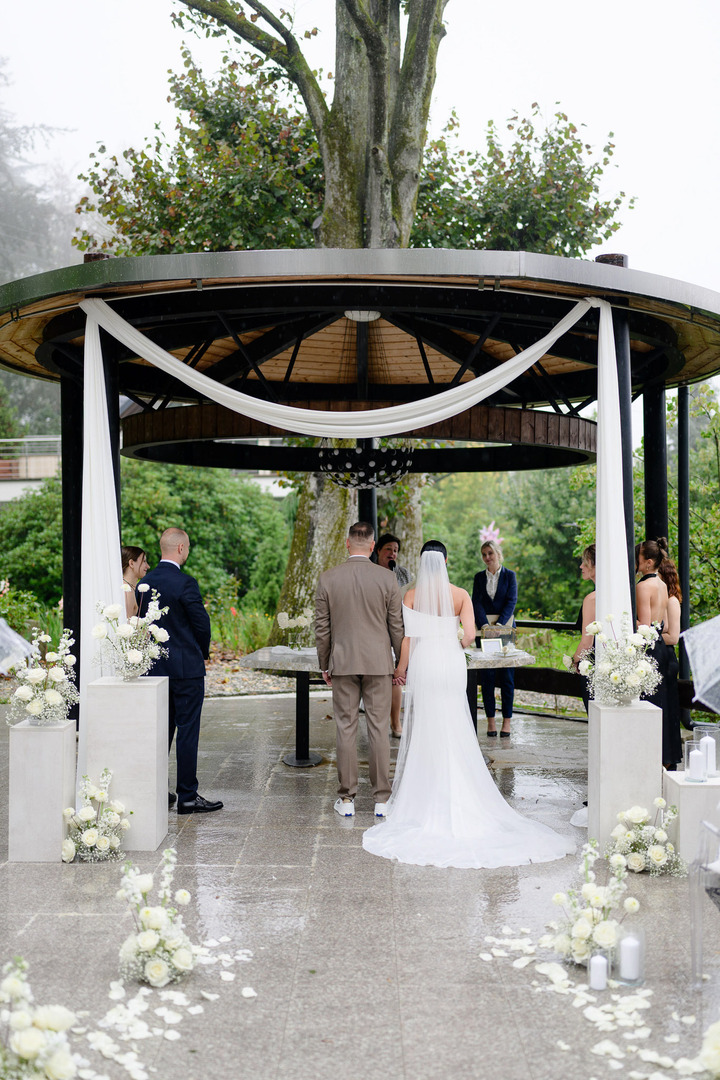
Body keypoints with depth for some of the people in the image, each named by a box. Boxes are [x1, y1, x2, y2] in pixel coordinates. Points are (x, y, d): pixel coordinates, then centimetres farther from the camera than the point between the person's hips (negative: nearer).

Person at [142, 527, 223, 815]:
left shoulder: (144, 583, 5)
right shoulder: (185, 583, -16)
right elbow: (202, 623, -11)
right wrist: (202, 653, 8)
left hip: (154, 668, 7)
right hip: (186, 668, -7)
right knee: (187, 731, -1)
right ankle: (188, 796, 3)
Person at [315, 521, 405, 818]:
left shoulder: (327, 578, -3)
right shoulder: (386, 578, -5)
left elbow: (322, 628, 1)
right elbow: (396, 626, -1)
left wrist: (325, 665, 11)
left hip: (343, 663, 0)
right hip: (379, 663, 0)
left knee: (346, 729, 6)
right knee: (378, 729, 5)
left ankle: (346, 799, 11)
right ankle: (382, 799, 10)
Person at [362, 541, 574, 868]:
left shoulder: (412, 595, -5)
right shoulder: (460, 595, -1)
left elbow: (408, 636, -7)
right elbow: (469, 633, -8)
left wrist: (401, 667, 5)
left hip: (423, 665, -1)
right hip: (451, 664, 1)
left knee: (424, 729, 6)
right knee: (454, 731, 8)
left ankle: (424, 794, 11)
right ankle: (457, 795, 12)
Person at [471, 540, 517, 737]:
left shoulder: (509, 575, 4)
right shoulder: (479, 577, 10)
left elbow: (511, 601, -6)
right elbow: (477, 603, -1)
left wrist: (499, 624, -19)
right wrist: (484, 625, -18)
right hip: (484, 628, 2)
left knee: (507, 676, -2)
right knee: (486, 676, 0)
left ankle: (507, 721, 4)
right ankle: (490, 720, 6)